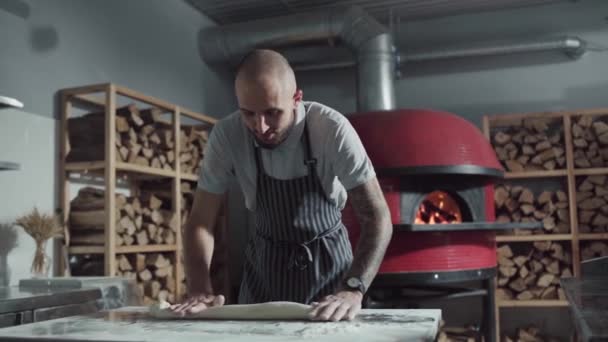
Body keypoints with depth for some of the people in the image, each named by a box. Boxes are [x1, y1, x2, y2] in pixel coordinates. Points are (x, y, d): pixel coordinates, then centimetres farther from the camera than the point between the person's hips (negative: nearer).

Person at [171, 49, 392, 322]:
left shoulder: (331, 129, -27)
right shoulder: (226, 135, -21)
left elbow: (377, 217, -27)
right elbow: (200, 221, -15)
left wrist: (353, 289, -41)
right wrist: (200, 292, -30)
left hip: (328, 259, -1)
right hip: (265, 261, 2)